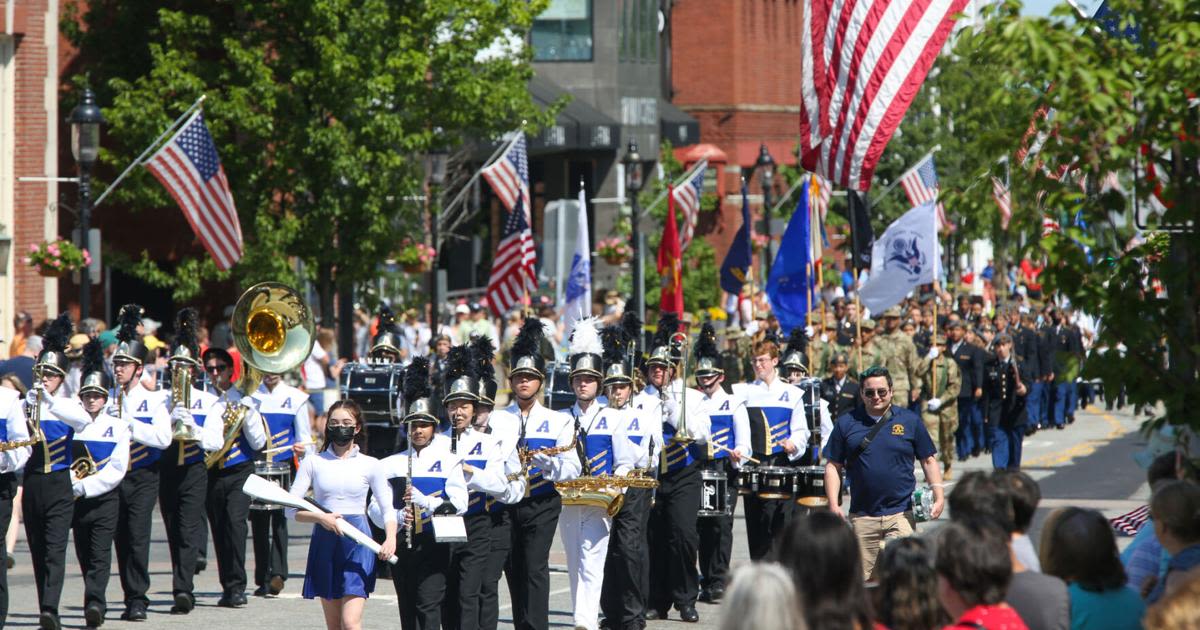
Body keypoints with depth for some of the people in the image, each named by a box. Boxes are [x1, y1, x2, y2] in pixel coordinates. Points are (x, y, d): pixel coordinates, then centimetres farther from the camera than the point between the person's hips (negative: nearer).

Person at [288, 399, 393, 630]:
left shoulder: (370, 465, 4)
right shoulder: (313, 462, 6)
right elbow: (291, 509, 3)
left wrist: (391, 537, -13)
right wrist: (321, 517, -15)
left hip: (358, 543, -2)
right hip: (324, 543, 2)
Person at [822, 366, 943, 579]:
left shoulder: (910, 421, 6)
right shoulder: (846, 423, 7)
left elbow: (929, 460, 9)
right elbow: (833, 466, 8)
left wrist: (938, 496, -4)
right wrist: (833, 504, -2)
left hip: (900, 514, -1)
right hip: (862, 517, 1)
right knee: (862, 579, 3)